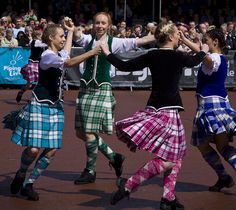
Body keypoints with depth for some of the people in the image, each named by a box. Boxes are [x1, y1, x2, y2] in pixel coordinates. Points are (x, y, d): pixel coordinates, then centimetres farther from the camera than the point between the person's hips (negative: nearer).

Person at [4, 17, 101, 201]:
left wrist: (71, 30, 38)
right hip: (40, 106, -8)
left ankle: (28, 184, 11)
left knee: (52, 149, -1)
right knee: (34, 148, -14)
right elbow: (69, 63, -32)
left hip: (56, 107, 8)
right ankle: (20, 175, 17)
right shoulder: (47, 56, -15)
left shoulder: (59, 53, 11)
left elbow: (67, 51, 38)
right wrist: (91, 53, -31)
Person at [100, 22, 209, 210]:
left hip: (153, 108, 7)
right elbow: (195, 60, 15)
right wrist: (204, 50, 36)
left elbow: (124, 66, 7)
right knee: (167, 160, -8)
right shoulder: (178, 56, -7)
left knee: (176, 156, 15)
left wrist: (107, 53, 22)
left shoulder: (152, 56, 5)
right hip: (169, 111, -7)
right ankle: (128, 185, -13)